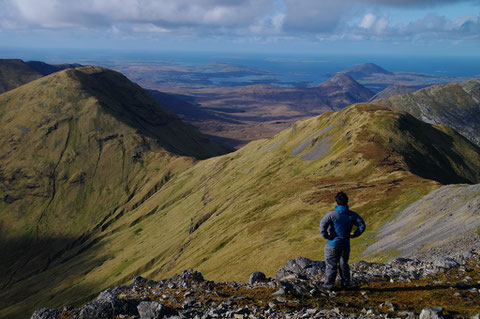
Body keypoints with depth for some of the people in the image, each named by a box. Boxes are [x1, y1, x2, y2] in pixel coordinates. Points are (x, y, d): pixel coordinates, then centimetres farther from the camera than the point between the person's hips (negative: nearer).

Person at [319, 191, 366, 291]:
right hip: (345, 244, 4)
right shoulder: (352, 215, -3)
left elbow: (322, 225, -26)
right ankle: (345, 284, 25)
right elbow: (362, 225, -1)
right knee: (344, 264, 18)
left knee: (331, 265, 7)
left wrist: (325, 236, -13)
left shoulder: (332, 214, -16)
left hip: (333, 244, -4)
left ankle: (329, 285, 12)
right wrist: (354, 235, 4)